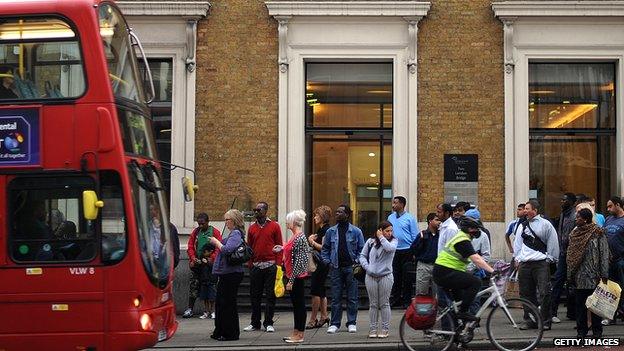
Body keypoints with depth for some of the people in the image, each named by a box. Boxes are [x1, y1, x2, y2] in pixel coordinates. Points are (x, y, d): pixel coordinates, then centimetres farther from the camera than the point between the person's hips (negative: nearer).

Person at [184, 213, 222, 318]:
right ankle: (189, 309, 5)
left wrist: (211, 259, -18)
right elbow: (190, 247, 8)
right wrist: (193, 258, -8)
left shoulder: (215, 232, 0)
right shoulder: (195, 232, 9)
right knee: (193, 286, 0)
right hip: (197, 264, 3)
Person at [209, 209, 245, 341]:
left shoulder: (236, 234, -14)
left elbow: (227, 250, -26)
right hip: (226, 274, 10)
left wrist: (216, 242, -13)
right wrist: (217, 242, 10)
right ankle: (220, 332, 24)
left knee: (228, 303, -3)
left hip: (232, 274, -10)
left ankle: (231, 333, 6)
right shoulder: (233, 233, 17)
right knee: (220, 302, 15)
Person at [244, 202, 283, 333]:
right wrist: (250, 264, 5)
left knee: (270, 295, 0)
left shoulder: (274, 226, 1)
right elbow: (249, 247, 13)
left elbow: (279, 246, 1)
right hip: (255, 266, 3)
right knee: (255, 296, 7)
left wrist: (278, 263, -6)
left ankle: (268, 323, 6)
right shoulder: (252, 228, 10)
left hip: (270, 266, -3)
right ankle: (255, 323, 15)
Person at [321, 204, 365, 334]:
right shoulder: (331, 231, 7)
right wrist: (328, 262, 1)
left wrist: (356, 262, -5)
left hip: (351, 268, -1)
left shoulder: (356, 231, 1)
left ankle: (351, 323, 11)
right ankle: (335, 323, 8)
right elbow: (325, 249, 14)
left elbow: (361, 249, 6)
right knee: (336, 298, 3)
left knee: (352, 298, 2)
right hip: (336, 268, 1)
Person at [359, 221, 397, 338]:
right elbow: (362, 256, 11)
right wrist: (367, 267, -5)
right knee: (373, 304, 6)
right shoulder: (370, 241, 7)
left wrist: (381, 237, -8)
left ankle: (385, 329, 6)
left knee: (384, 303, 1)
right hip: (371, 277, 2)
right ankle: (373, 329, 11)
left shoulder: (393, 241, 3)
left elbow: (390, 248, -20)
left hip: (385, 276, -2)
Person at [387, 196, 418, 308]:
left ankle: (407, 300, 9)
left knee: (407, 278, 1)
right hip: (394, 251, 4)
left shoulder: (410, 218, -5)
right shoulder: (390, 218, 8)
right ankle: (395, 299, 18)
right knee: (396, 277, 10)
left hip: (407, 251, -4)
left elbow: (415, 236, -6)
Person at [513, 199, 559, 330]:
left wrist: (550, 259, -1)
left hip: (541, 263, -5)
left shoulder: (545, 224, 0)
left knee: (544, 293, -8)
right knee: (526, 293, 7)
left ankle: (545, 321, -1)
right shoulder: (523, 225, 14)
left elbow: (553, 242, 1)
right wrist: (517, 258, 12)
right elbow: (518, 242, 19)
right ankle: (529, 321, 15)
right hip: (524, 264, 5)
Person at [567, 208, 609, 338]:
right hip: (579, 276, 4)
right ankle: (581, 331, 14)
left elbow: (604, 255, -6)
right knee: (580, 304, 7)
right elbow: (570, 255, 12)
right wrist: (569, 274, 8)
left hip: (593, 276, -4)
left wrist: (604, 275, -10)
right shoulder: (574, 234, 10)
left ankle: (597, 331, 11)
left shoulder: (598, 233, -5)